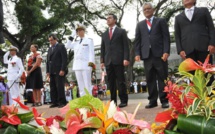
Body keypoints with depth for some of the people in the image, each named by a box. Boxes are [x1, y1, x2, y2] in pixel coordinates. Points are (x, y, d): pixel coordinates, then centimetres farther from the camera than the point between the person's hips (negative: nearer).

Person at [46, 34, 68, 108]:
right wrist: (47, 71, 11)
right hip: (52, 72, 6)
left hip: (59, 71, -6)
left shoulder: (61, 46, 2)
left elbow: (64, 59, -6)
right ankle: (55, 102, 5)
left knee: (60, 87, -9)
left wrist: (62, 70, -14)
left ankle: (62, 102, -4)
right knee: (53, 87, 2)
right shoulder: (49, 49, 22)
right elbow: (48, 61, 21)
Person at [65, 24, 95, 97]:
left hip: (85, 65, -5)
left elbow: (91, 52, -1)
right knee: (80, 85, 5)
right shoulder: (76, 42, 21)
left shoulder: (89, 40, 6)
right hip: (77, 66, 6)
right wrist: (72, 36, 15)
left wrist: (91, 62, -13)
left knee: (87, 84, -8)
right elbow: (67, 46, 18)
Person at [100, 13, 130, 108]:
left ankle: (123, 101, 1)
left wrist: (126, 58, -10)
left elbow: (126, 46, 1)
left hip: (118, 60, -4)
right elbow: (102, 48, 17)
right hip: (108, 61, 4)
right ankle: (113, 101, 6)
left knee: (121, 81, -3)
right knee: (111, 82, 2)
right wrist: (102, 61, 7)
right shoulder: (104, 34, 20)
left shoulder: (121, 31, 8)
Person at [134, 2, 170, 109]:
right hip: (147, 55, 3)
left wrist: (166, 51, -10)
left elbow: (166, 37, 3)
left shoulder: (160, 21, 12)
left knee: (162, 78, -2)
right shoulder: (140, 25, 21)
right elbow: (137, 40, 14)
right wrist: (137, 53, -1)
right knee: (150, 79, 0)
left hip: (159, 53, -2)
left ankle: (164, 100, 1)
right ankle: (153, 101, 3)